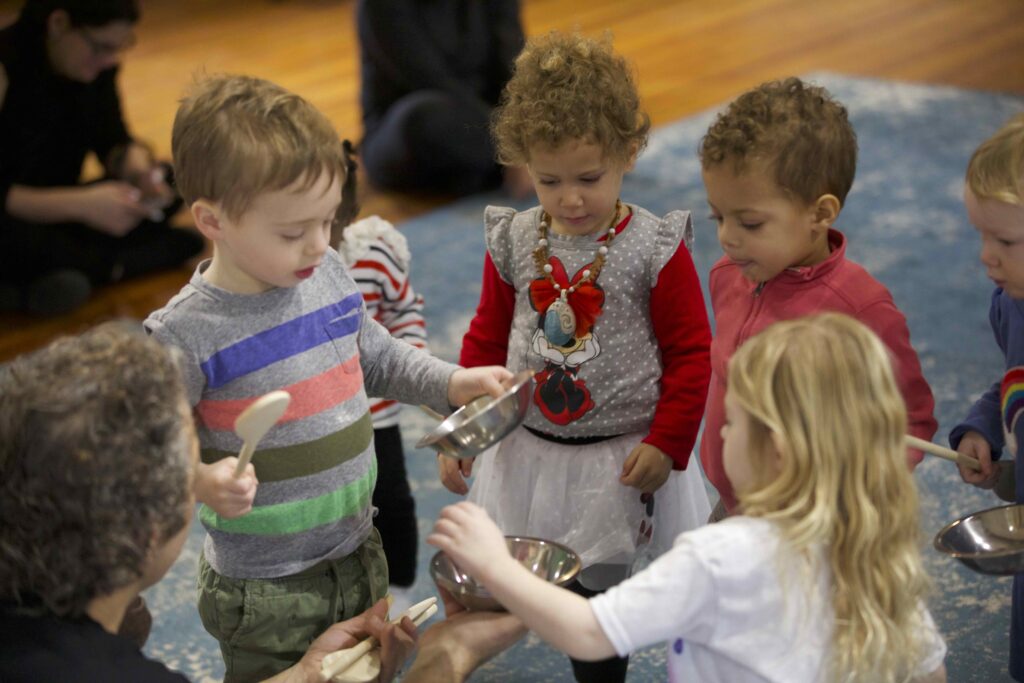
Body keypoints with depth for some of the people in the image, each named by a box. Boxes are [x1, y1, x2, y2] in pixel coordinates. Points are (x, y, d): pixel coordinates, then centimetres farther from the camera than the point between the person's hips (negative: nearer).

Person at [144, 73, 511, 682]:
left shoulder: (329, 274, -3)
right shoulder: (185, 336, -22)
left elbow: (376, 357, 15)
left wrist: (450, 383, 1)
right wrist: (202, 481, -37)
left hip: (359, 557, 6)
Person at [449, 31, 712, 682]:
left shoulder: (656, 250, -13)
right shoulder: (514, 244, -2)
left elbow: (690, 353, -7)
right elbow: (487, 340, 9)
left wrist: (667, 443, -13)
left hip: (623, 461, -4)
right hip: (529, 454, 4)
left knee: (592, 599, 4)